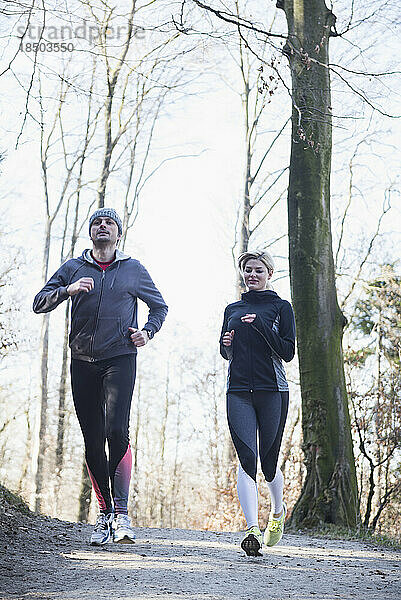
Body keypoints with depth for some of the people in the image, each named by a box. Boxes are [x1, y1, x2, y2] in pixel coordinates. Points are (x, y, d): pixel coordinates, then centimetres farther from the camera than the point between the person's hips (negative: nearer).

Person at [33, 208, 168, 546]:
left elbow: (160, 306, 20)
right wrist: (68, 290, -13)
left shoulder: (133, 270, 9)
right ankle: (104, 513, 14)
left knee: (116, 430, -20)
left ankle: (121, 512, -17)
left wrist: (148, 331, 1)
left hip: (120, 358, -2)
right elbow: (39, 303, 5)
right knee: (92, 441, 3)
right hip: (83, 362, 2)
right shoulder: (73, 269, 11)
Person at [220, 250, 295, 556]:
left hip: (273, 391, -2)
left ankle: (278, 511, 33)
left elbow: (288, 352, -4)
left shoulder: (281, 307, 6)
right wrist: (227, 344, -1)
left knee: (268, 460, 3)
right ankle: (253, 530, -20)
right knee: (247, 456, -14)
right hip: (238, 390, 2)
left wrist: (260, 324, -13)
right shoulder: (233, 310, 17)